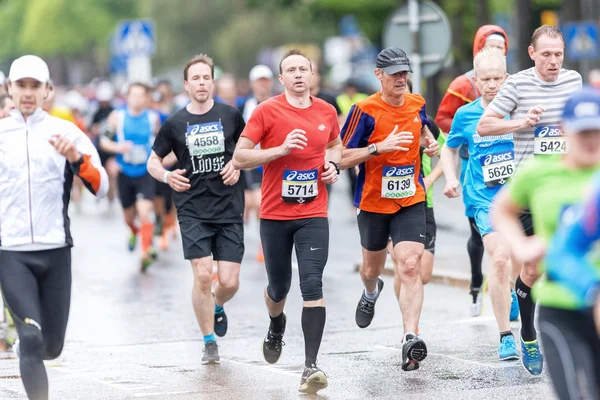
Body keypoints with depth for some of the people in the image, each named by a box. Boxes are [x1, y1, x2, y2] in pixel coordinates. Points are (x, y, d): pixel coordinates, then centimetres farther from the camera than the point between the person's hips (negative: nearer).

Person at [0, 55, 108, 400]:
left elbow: (101, 187, -8)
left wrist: (76, 157, -22)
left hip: (55, 251, 1)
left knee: (52, 346, 12)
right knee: (32, 337, -16)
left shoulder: (67, 132, 1)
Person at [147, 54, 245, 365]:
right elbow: (153, 162, 13)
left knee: (229, 282, -4)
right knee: (202, 276, -12)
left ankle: (217, 307, 33)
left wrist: (237, 166, -1)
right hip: (193, 212, -1)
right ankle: (209, 342, 5)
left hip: (229, 210, 1)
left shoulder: (230, 115, 3)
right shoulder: (175, 123, 3)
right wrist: (166, 176, -8)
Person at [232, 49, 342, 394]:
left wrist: (333, 165, 4)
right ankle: (276, 326, 49)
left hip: (313, 214, 1)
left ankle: (311, 366, -15)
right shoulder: (267, 111, -6)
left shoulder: (326, 112, 5)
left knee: (312, 285, -14)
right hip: (275, 214, -1)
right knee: (279, 287, 13)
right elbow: (239, 158, -8)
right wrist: (282, 149, -19)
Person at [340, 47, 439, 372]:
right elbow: (342, 158, -14)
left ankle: (410, 339, -23)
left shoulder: (417, 103, 1)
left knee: (410, 265, -17)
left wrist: (430, 143, 5)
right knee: (372, 266, 19)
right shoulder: (365, 110, -14)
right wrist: (379, 147, -26)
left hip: (411, 201, 1)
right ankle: (370, 293, 57)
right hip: (373, 202, -1)